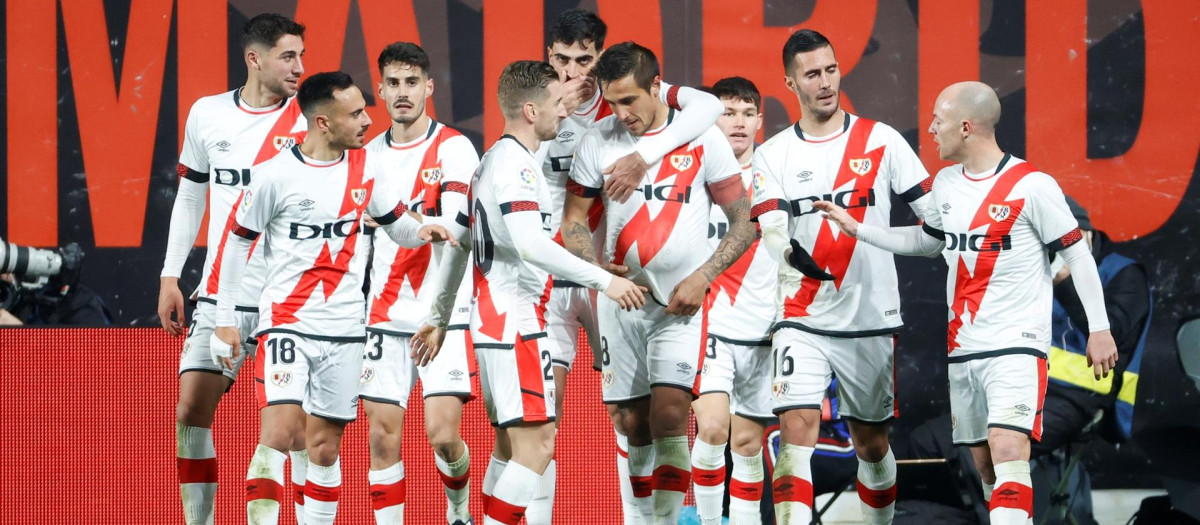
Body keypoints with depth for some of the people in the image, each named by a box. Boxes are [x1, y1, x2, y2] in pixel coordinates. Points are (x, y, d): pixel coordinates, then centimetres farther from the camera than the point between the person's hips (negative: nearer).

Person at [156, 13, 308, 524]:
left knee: (294, 432, -7)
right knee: (190, 412, -2)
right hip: (219, 293, 3)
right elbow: (189, 195, 17)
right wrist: (170, 276, 13)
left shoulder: (309, 121, -3)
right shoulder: (207, 114, 6)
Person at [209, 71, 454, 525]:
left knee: (325, 447, 7)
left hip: (343, 328, 4)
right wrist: (224, 320, 1)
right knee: (280, 427, -20)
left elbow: (396, 223, 16)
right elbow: (236, 240, 0)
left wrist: (421, 231, -8)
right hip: (286, 321, -4)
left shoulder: (368, 168, 3)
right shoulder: (277, 175, -10)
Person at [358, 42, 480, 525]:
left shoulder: (453, 149, -4)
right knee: (382, 434, -3)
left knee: (443, 434, -10)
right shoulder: (368, 155, 12)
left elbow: (454, 229, -16)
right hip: (384, 317, 4)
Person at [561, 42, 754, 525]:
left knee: (669, 410, -17)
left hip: (681, 300, -3)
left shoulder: (703, 138, -6)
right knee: (633, 423, 5)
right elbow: (573, 219, 9)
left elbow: (745, 222, -2)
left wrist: (702, 277, -14)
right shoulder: (596, 142, 1)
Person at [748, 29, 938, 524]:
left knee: (872, 444, 10)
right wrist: (790, 252, -33)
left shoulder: (881, 140, 2)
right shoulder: (773, 156, 3)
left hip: (873, 320, 1)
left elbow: (936, 216, 4)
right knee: (797, 429, -16)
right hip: (803, 320, -1)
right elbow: (770, 229, -11)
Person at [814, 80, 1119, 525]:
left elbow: (1077, 254, -6)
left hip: (1018, 344, -7)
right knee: (985, 466, 7)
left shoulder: (1031, 186, -12)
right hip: (963, 349, 7)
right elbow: (928, 241, 28)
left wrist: (1099, 328, -7)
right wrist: (856, 229, 23)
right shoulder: (946, 183, 10)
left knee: (1007, 451, -22)